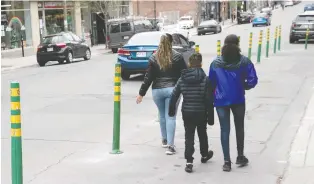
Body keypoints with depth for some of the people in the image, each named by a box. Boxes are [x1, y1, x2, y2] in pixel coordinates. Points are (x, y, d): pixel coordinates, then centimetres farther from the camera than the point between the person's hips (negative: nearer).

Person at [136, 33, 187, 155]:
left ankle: (164, 140, 31)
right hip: (172, 89, -2)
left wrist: (141, 93, 4)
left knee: (162, 116, 19)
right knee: (171, 117, -2)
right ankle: (170, 145, -7)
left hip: (157, 90, 2)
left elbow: (148, 77, -1)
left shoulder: (154, 58, 1)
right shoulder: (177, 56, -2)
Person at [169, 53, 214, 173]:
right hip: (201, 113, -1)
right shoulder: (205, 79, -11)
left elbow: (174, 96, 0)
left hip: (187, 113, 1)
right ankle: (204, 155, 42)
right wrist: (210, 117, -5)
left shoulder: (182, 79, -3)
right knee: (202, 134, 22)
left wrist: (172, 110, 14)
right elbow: (209, 100, -11)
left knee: (189, 136, 5)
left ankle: (189, 162, -4)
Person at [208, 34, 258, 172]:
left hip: (221, 100, 0)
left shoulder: (215, 63, -2)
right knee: (239, 128, 17)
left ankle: (227, 161, 4)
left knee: (225, 130, 5)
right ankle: (240, 157, 26)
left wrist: (211, 98, 13)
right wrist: (244, 86, 10)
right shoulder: (244, 61, -6)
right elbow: (253, 80, -9)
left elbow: (211, 83, 2)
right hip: (238, 100, 0)